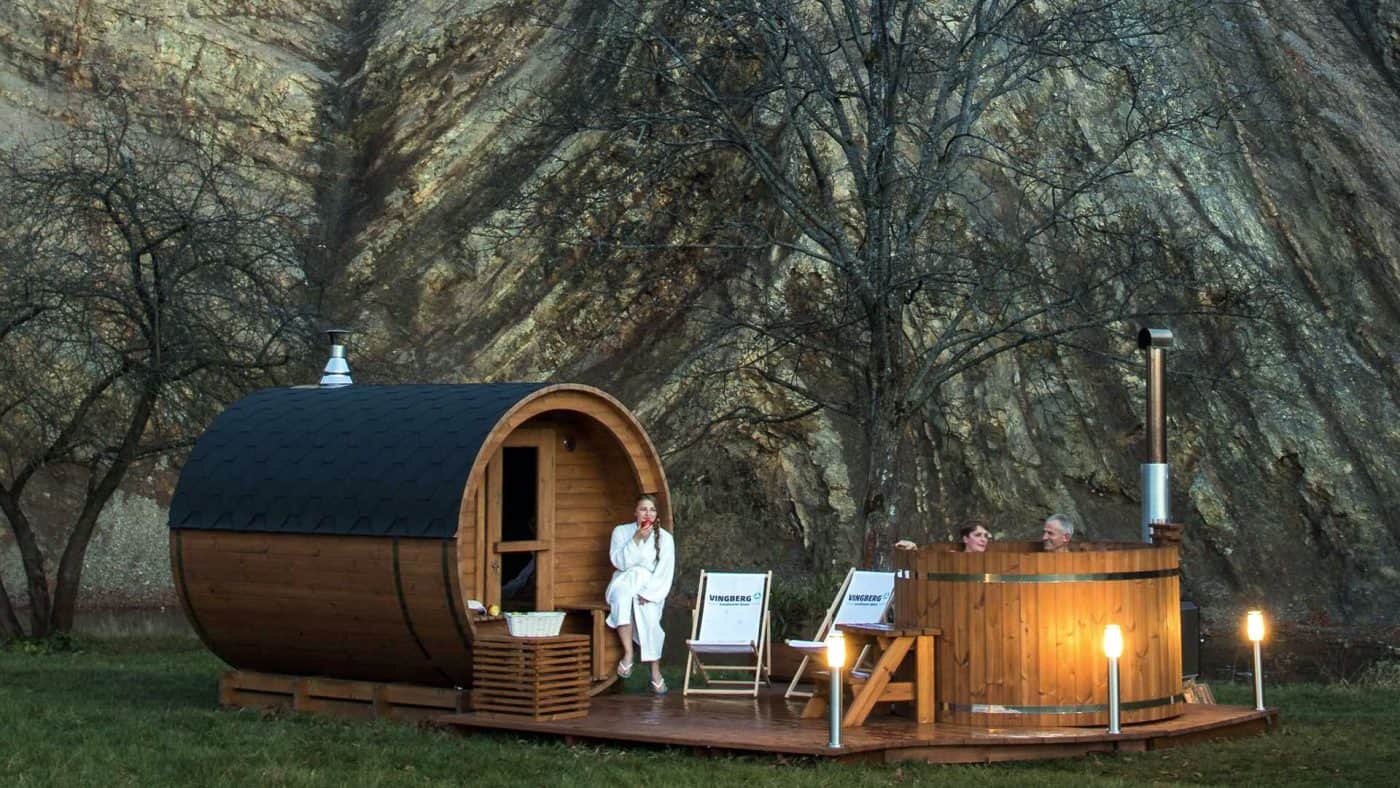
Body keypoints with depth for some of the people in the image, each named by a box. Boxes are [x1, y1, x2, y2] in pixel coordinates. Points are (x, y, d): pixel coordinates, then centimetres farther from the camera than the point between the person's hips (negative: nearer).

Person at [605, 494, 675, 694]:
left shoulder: (664, 538, 3)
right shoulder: (621, 531, 3)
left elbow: (665, 573, -2)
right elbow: (620, 562, -9)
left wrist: (648, 593, -15)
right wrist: (636, 539, -18)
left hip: (651, 588, 0)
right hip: (624, 584, 0)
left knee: (648, 614, -31)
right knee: (623, 595, -37)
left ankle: (656, 672, -24)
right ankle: (628, 653, -35)